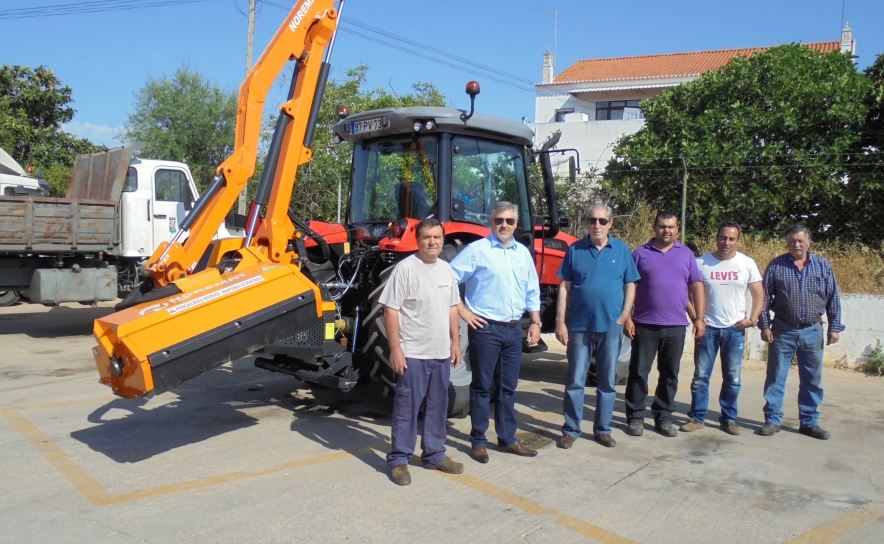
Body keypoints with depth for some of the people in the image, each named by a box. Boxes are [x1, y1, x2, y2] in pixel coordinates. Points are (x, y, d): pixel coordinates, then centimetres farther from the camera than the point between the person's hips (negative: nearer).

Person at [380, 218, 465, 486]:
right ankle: (399, 460, 13)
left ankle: (434, 454, 29)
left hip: (441, 353, 7)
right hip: (413, 353, -7)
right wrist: (395, 347, -17)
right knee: (406, 407, 1)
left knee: (438, 406, 15)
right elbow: (390, 310, -13)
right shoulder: (405, 268, -11)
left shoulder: (446, 269, 10)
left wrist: (456, 343, 12)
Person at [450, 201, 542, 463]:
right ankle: (478, 441, 14)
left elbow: (532, 291, 19)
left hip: (514, 329, 6)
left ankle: (507, 438, 25)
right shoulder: (477, 250, -7)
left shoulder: (523, 253, 11)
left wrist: (535, 322, 12)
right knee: (482, 386, 3)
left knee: (508, 387, 14)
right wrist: (463, 311, -11)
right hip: (486, 328, -6)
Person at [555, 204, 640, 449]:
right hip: (580, 326, -1)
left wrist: (624, 316, -5)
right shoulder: (575, 250, 1)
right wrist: (560, 322, -5)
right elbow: (564, 287, 0)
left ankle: (603, 429, 23)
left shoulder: (621, 249, 4)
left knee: (607, 382, 10)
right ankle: (570, 430, 15)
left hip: (611, 327, 1)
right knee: (575, 381, 4)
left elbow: (630, 286, 6)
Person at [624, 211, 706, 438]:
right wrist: (627, 318, -7)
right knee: (638, 373, 2)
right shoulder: (640, 253, 3)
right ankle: (635, 417, 13)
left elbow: (697, 286, 9)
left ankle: (663, 417, 22)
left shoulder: (686, 254, 10)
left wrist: (700, 317, 0)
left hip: (676, 326, 2)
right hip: (645, 325, -2)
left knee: (670, 375, 10)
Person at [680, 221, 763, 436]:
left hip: (735, 329, 1)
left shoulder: (747, 263, 1)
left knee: (732, 378, 8)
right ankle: (697, 417, 15)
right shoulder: (701, 263, -2)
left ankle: (729, 418, 21)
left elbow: (758, 294, 5)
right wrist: (694, 317, -10)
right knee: (701, 375, 5)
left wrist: (752, 319, -8)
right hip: (707, 328, -1)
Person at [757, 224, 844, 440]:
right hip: (783, 330, -2)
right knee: (775, 377, 3)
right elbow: (765, 297, 0)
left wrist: (834, 327, 2)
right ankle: (772, 420, 12)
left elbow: (833, 298, 7)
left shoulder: (822, 266, 4)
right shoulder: (776, 266, -1)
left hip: (813, 331, 2)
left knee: (812, 380, 10)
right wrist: (764, 325, -5)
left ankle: (809, 422, 22)